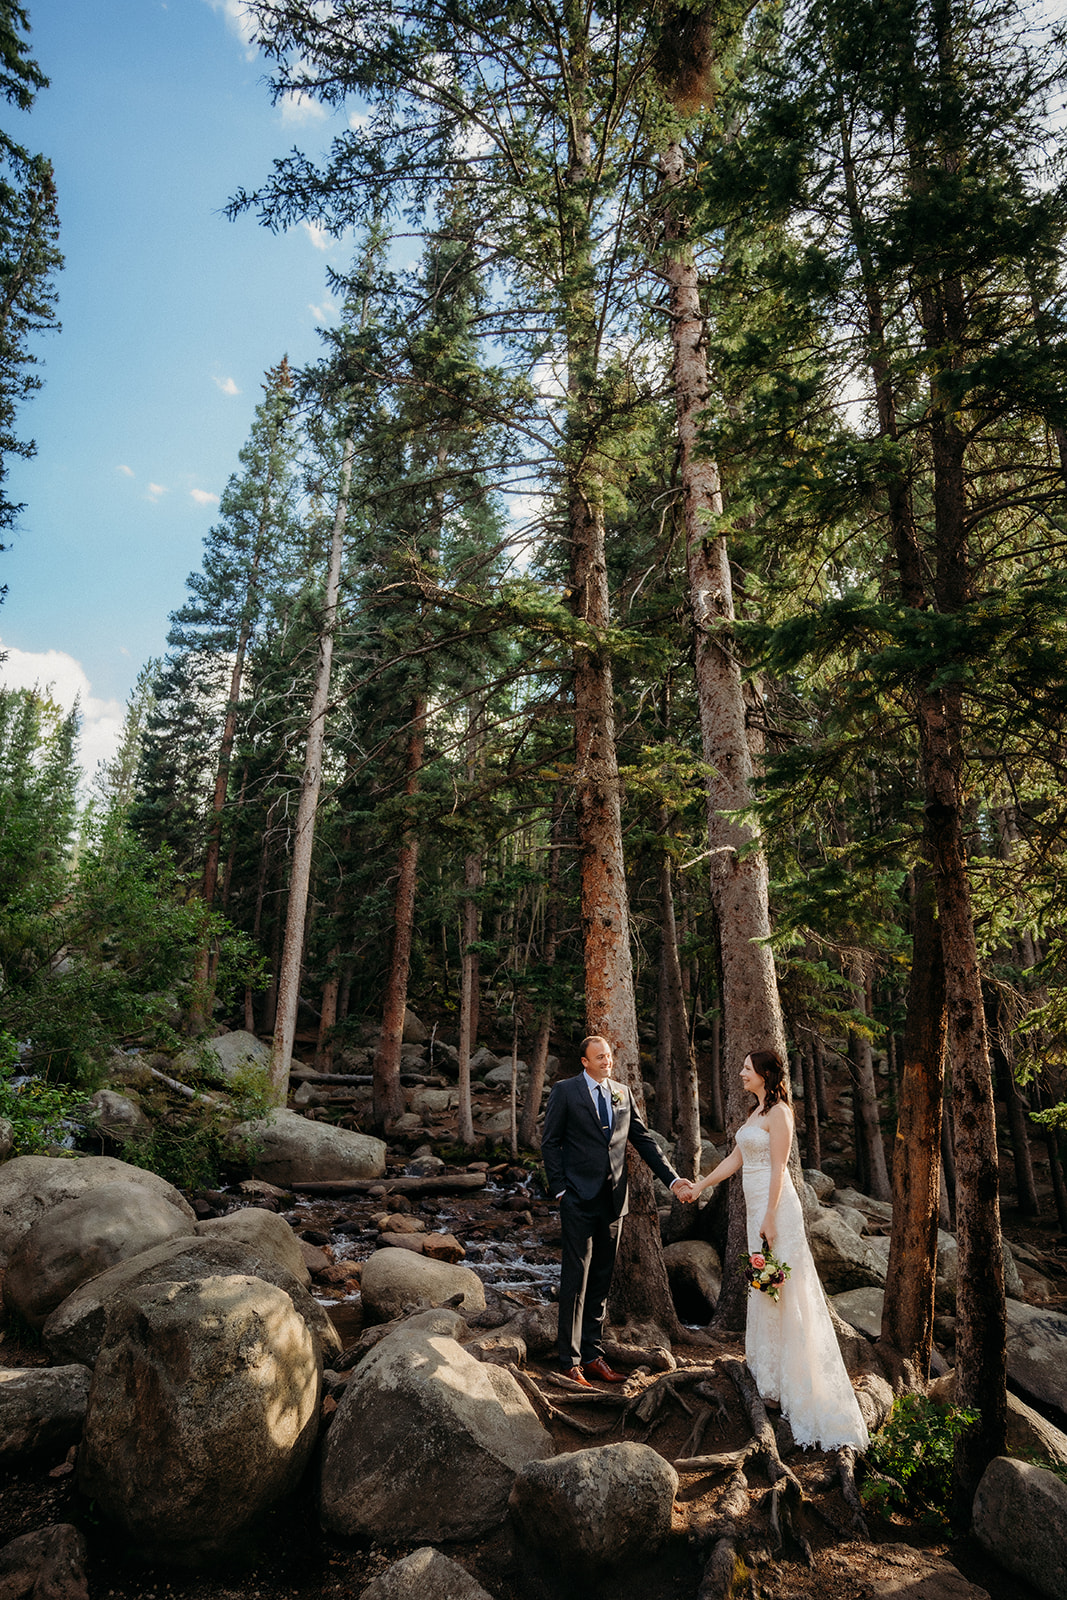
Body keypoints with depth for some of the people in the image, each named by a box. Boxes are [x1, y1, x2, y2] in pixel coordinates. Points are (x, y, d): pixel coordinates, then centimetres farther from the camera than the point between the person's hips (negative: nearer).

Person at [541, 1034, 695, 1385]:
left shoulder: (622, 1093, 9)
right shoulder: (565, 1091, -5)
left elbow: (643, 1140, 11)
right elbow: (550, 1143, -3)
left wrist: (673, 1179, 3)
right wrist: (559, 1190, -9)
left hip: (613, 1199, 5)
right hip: (579, 1200, -5)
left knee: (601, 1281, 13)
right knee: (576, 1280, 0)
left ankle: (593, 1355, 24)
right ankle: (570, 1362, 12)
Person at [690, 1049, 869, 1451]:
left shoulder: (778, 1113, -14)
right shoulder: (756, 1112, 14)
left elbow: (778, 1168, -18)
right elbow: (735, 1158, 18)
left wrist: (770, 1218, -20)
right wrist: (700, 1185, 19)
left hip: (775, 1206, -9)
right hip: (755, 1204, 9)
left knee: (778, 1290, -2)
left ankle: (787, 1384, 9)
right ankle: (770, 1371, 30)